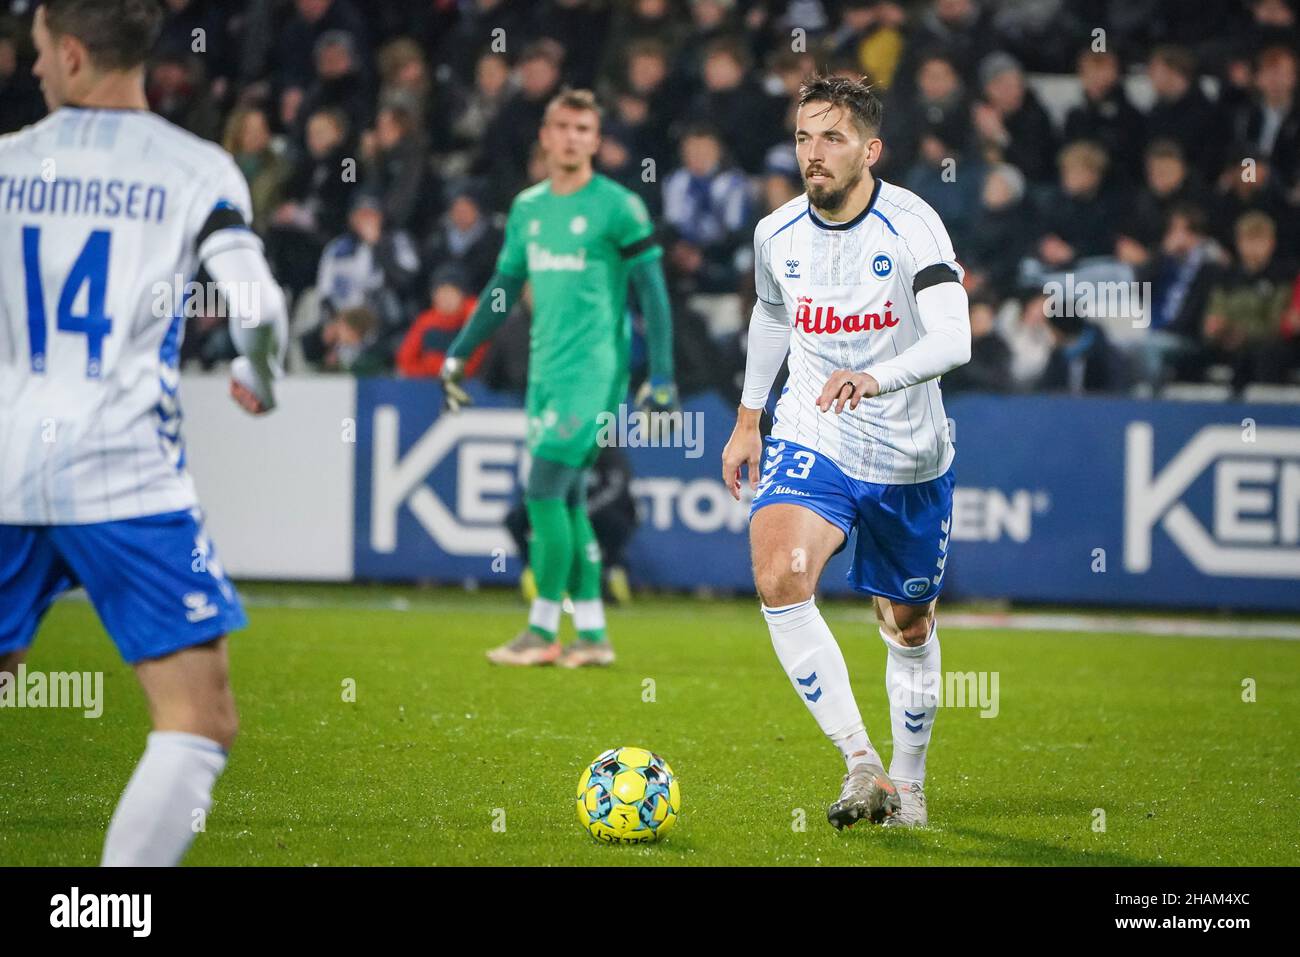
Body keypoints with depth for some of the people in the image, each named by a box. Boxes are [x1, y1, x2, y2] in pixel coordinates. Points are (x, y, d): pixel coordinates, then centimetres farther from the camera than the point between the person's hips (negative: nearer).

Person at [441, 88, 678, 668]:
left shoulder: (617, 207, -6)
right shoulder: (528, 207, 13)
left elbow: (652, 292, -6)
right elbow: (503, 287, 22)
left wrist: (661, 375, -12)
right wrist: (459, 353, 20)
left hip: (594, 370, -7)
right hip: (546, 370, 7)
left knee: (545, 492, -12)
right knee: (566, 500, 6)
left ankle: (542, 631, -5)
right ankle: (592, 635, 11)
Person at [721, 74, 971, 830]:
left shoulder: (911, 225, -19)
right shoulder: (778, 234, -4)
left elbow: (954, 341, -32)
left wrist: (876, 378, -49)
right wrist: (747, 418, 24)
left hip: (909, 456, -2)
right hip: (812, 442, 2)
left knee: (909, 627, 13)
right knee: (780, 577, -26)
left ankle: (908, 781, 36)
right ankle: (862, 764, -24)